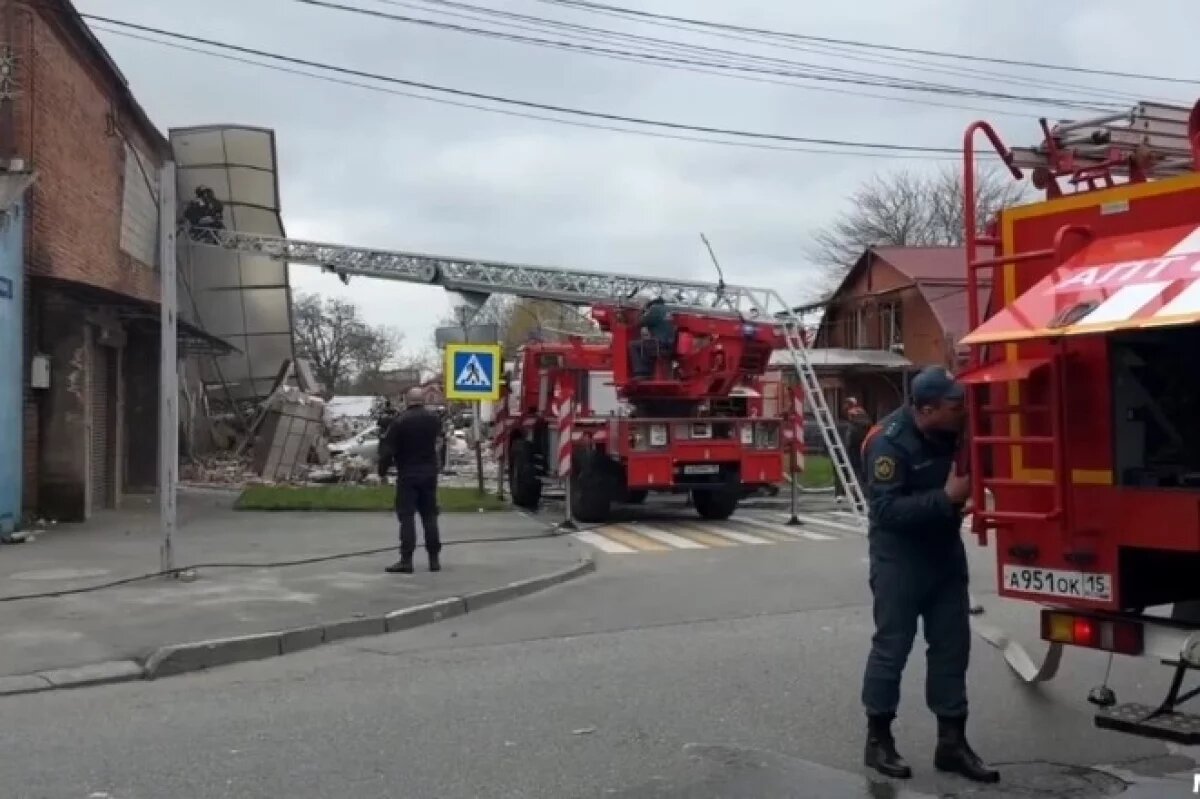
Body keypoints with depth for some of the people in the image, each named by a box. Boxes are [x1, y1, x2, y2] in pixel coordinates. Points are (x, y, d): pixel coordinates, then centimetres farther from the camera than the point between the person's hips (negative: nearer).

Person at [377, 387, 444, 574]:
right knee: (430, 515, 10)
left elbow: (388, 448, -13)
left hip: (407, 474, -4)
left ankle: (406, 560, -6)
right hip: (429, 473, 4)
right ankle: (434, 559, 11)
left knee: (407, 516, -2)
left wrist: (383, 470, -4)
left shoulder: (400, 421, -12)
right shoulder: (434, 419, 3)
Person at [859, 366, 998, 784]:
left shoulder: (952, 430, -3)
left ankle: (951, 741, 17)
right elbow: (886, 510, -27)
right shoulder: (889, 442, -24)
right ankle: (878, 738, 14)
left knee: (952, 644, 8)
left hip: (945, 549, 7)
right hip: (899, 554, -7)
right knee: (892, 645, 1)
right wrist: (947, 498, -30)